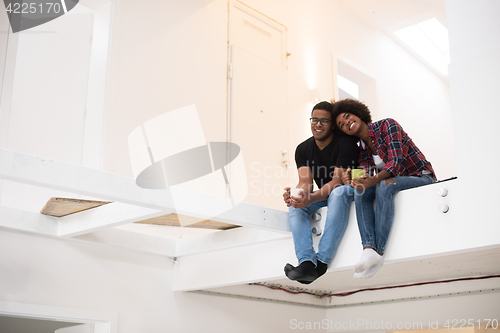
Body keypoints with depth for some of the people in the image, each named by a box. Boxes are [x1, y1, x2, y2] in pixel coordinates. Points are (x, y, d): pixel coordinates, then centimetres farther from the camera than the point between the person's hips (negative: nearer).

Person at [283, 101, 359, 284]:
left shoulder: (345, 143, -19)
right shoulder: (303, 149, -3)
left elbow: (337, 181, -29)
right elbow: (305, 182, -13)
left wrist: (312, 198, -46)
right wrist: (297, 194, -39)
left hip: (349, 189, -5)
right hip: (323, 195, 6)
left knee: (338, 193, -38)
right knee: (295, 205, -21)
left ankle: (321, 261, -43)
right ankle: (307, 263, -38)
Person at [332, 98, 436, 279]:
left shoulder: (387, 125, -12)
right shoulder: (362, 149, 8)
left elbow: (396, 162, -23)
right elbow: (367, 176, -5)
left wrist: (373, 180, -38)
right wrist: (352, 179, -29)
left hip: (422, 177, -6)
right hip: (394, 181, 6)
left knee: (384, 185, -34)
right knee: (360, 190, -19)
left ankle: (379, 251, -36)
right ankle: (369, 248, -35)